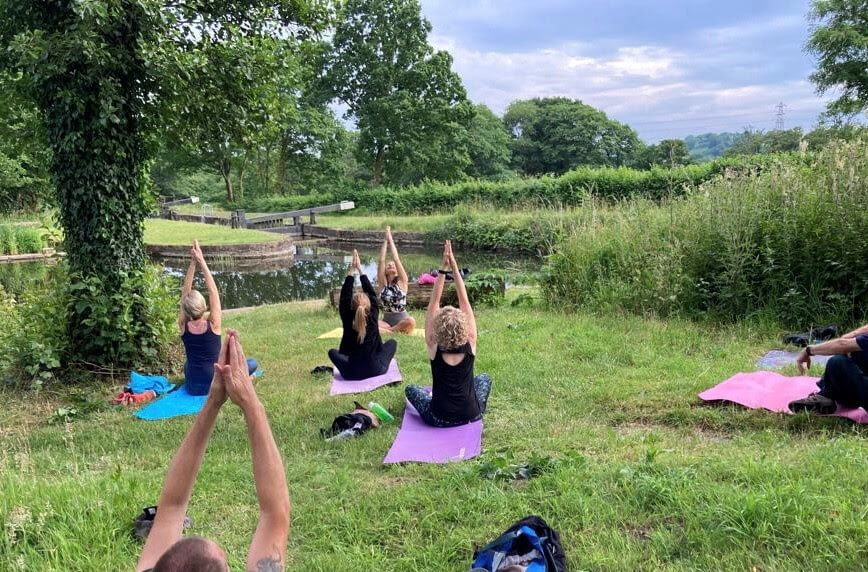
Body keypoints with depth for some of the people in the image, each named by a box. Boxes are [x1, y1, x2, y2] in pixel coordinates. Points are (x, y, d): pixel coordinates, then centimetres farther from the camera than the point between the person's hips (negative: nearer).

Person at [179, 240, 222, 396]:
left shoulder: (183, 327, -10)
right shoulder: (213, 325, -17)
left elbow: (185, 291, -6)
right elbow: (213, 290, -12)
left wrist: (193, 262, -9)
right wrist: (202, 261, -12)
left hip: (192, 387, 3)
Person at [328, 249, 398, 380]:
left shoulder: (348, 319, -9)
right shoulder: (373, 316, -8)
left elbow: (344, 297, 0)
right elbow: (372, 294, 2)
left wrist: (351, 272, 3)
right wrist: (360, 270, 7)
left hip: (352, 372, 0)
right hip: (376, 369, 0)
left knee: (332, 352, 27)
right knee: (392, 342, 24)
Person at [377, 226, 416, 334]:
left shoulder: (402, 281, 2)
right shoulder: (383, 282, 7)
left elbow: (396, 259, -6)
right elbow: (381, 260, -2)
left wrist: (390, 239, -1)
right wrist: (385, 241, 2)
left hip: (402, 320, -1)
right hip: (386, 320, 1)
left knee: (411, 322, -37)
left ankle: (389, 330, -15)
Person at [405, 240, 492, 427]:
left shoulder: (434, 349, -17)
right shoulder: (470, 346, -15)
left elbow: (433, 304, -15)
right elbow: (464, 302, -11)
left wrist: (444, 269, -19)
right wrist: (455, 269, -14)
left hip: (439, 419, -1)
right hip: (470, 416, 1)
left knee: (411, 389, 27)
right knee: (484, 378, 30)